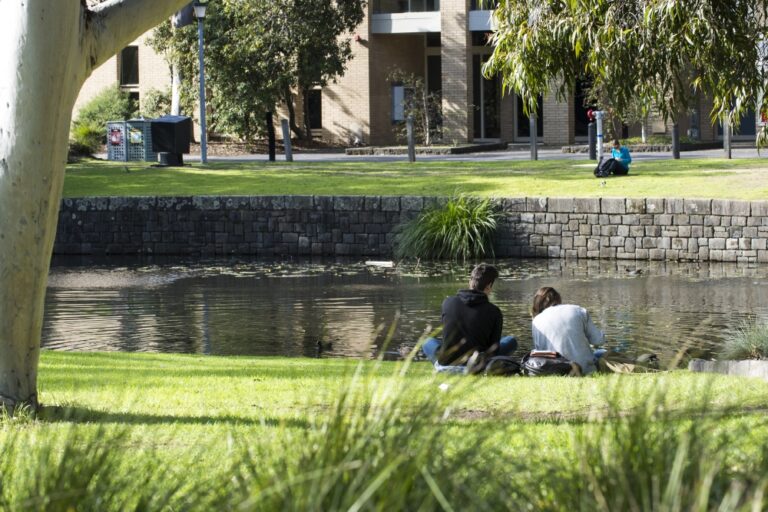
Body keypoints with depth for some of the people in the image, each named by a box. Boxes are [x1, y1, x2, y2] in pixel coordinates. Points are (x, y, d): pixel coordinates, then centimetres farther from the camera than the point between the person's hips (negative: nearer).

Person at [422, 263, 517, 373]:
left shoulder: (448, 303, -2)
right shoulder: (494, 312, -8)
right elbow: (494, 346, 1)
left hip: (446, 364, 1)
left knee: (428, 342, 35)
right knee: (511, 341, 15)